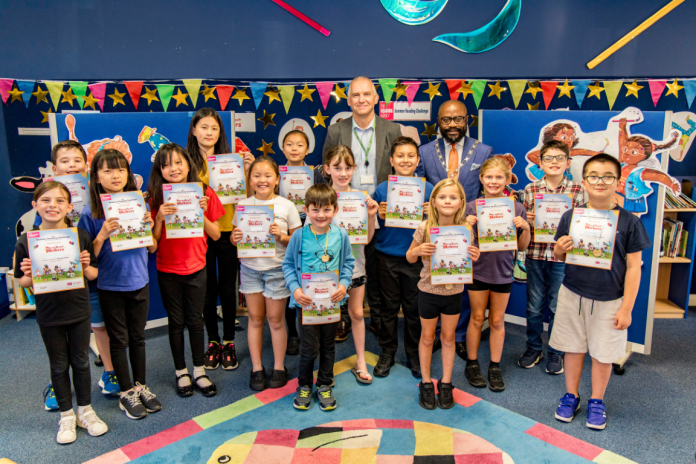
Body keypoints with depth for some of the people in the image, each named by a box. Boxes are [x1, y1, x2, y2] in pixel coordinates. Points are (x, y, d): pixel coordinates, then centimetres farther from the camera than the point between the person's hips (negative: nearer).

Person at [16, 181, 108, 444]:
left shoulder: (80, 236, -8)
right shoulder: (26, 241, -9)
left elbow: (94, 275, -1)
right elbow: (22, 282, -2)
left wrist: (86, 266, -22)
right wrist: (30, 275, -23)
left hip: (78, 311, 1)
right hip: (49, 315, 0)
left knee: (81, 362, 14)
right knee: (59, 365, 14)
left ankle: (85, 411, 33)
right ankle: (66, 416, 32)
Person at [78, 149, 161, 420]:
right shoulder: (91, 214, -10)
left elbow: (152, 249, 4)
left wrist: (149, 228, -14)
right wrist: (102, 236, -24)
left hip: (139, 284, 3)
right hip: (110, 288, -2)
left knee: (138, 337, 15)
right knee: (119, 340, 10)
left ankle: (141, 386, 32)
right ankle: (126, 393, 26)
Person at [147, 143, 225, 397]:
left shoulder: (204, 193, -4)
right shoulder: (157, 198, -4)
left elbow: (215, 234, -2)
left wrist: (202, 213, -17)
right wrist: (160, 218, -20)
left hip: (196, 268, 0)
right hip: (167, 270, 0)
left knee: (195, 320, 10)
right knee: (176, 322, 11)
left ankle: (199, 371, 25)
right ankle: (181, 373, 26)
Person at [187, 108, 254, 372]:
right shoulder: (187, 162, 1)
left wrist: (246, 170, -12)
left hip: (228, 231, 0)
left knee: (227, 289, 8)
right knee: (207, 290, 10)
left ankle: (229, 341, 24)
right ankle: (213, 341, 27)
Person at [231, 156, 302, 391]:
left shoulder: (287, 206, -3)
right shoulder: (243, 205, 3)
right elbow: (237, 235, 9)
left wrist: (281, 236, -20)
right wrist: (234, 238, -14)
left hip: (277, 268, -2)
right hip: (250, 267, 2)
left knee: (275, 319, 5)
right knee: (255, 318, 9)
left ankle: (279, 367, 22)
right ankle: (256, 368, 22)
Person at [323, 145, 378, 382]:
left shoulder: (361, 198, -2)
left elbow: (367, 238, 0)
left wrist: (371, 216, -15)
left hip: (354, 263, 2)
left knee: (357, 313, 12)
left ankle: (361, 360, 28)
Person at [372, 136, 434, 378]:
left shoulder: (427, 189, -1)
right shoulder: (382, 190, -1)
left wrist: (429, 214, -16)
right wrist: (380, 216, -16)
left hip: (416, 257, 0)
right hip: (388, 256, 0)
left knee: (414, 308, 10)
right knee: (389, 306, 11)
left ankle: (414, 355, 26)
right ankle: (387, 352, 28)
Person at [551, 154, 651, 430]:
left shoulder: (628, 222, -8)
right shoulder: (570, 216, -3)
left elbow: (633, 267, -5)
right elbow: (560, 256, 7)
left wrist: (626, 308, -7)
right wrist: (559, 249, -18)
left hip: (609, 300, -1)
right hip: (572, 295, 2)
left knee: (603, 353, 11)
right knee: (573, 348, 13)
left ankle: (596, 401, 32)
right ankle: (571, 396, 33)